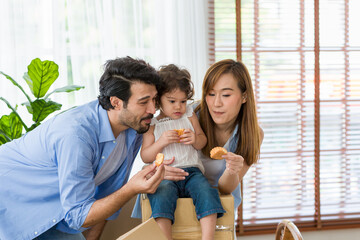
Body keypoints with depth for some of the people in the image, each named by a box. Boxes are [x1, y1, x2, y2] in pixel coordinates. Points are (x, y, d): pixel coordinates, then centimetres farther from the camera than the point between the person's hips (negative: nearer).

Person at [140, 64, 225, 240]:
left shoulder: (189, 115, 14)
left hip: (192, 171, 2)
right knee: (161, 197, -33)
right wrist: (161, 142, -14)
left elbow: (202, 142, 19)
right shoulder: (152, 124, 7)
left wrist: (195, 139, -6)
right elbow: (145, 157, 4)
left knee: (206, 193, -27)